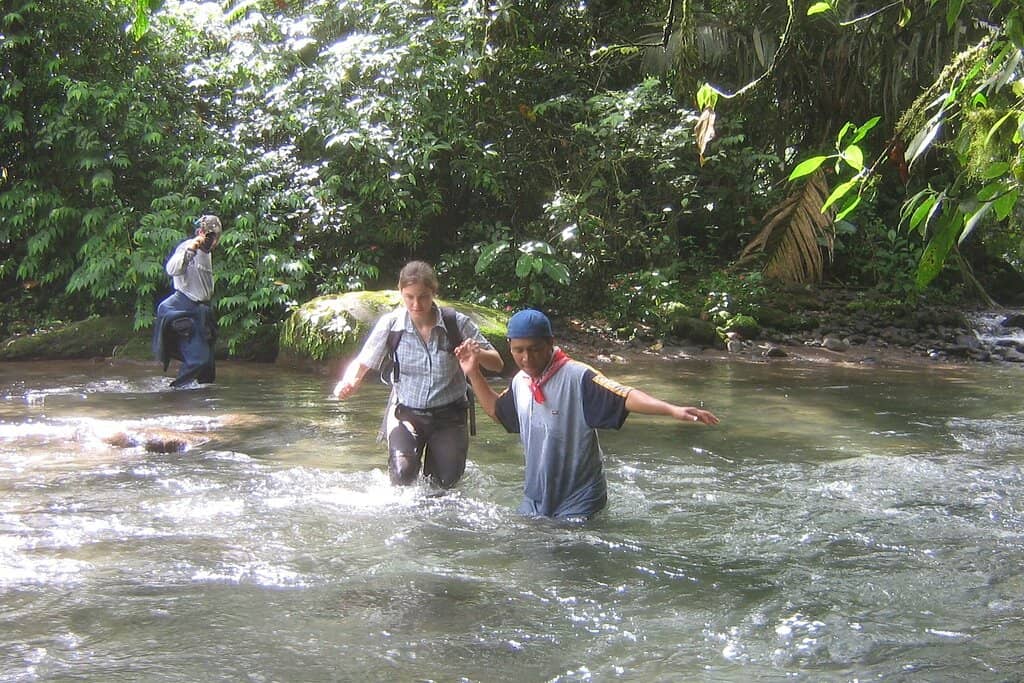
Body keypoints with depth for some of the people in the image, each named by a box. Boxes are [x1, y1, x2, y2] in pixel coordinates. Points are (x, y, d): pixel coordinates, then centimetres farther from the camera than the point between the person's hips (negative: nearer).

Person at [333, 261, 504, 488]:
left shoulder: (457, 323, -11)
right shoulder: (390, 324, -10)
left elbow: (497, 364, -6)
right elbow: (362, 363, 0)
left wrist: (478, 354, -28)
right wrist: (349, 383, -23)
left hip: (448, 415, 1)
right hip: (405, 411, 0)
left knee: (446, 482, -8)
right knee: (403, 473, -23)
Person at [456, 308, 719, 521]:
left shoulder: (577, 377, -19)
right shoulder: (520, 382, 3)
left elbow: (625, 397, -31)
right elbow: (497, 410, 24)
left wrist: (673, 410, -45)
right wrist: (474, 374, 13)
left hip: (577, 503, -7)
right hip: (534, 499, 7)